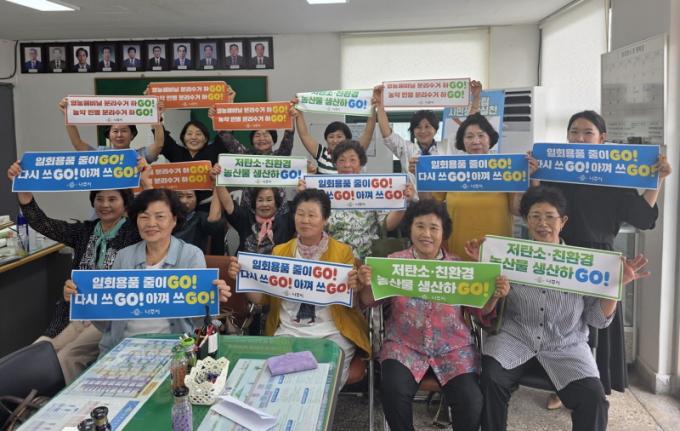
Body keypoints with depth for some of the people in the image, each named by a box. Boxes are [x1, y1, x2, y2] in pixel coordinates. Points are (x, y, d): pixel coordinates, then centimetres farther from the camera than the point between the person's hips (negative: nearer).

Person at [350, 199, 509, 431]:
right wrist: (367, 285, -20)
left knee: (472, 401, -21)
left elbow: (479, 310, 6)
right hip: (404, 344, 0)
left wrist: (494, 295, -15)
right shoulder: (394, 261, 4)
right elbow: (370, 301, 2)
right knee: (394, 391, -27)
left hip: (454, 347, 1)